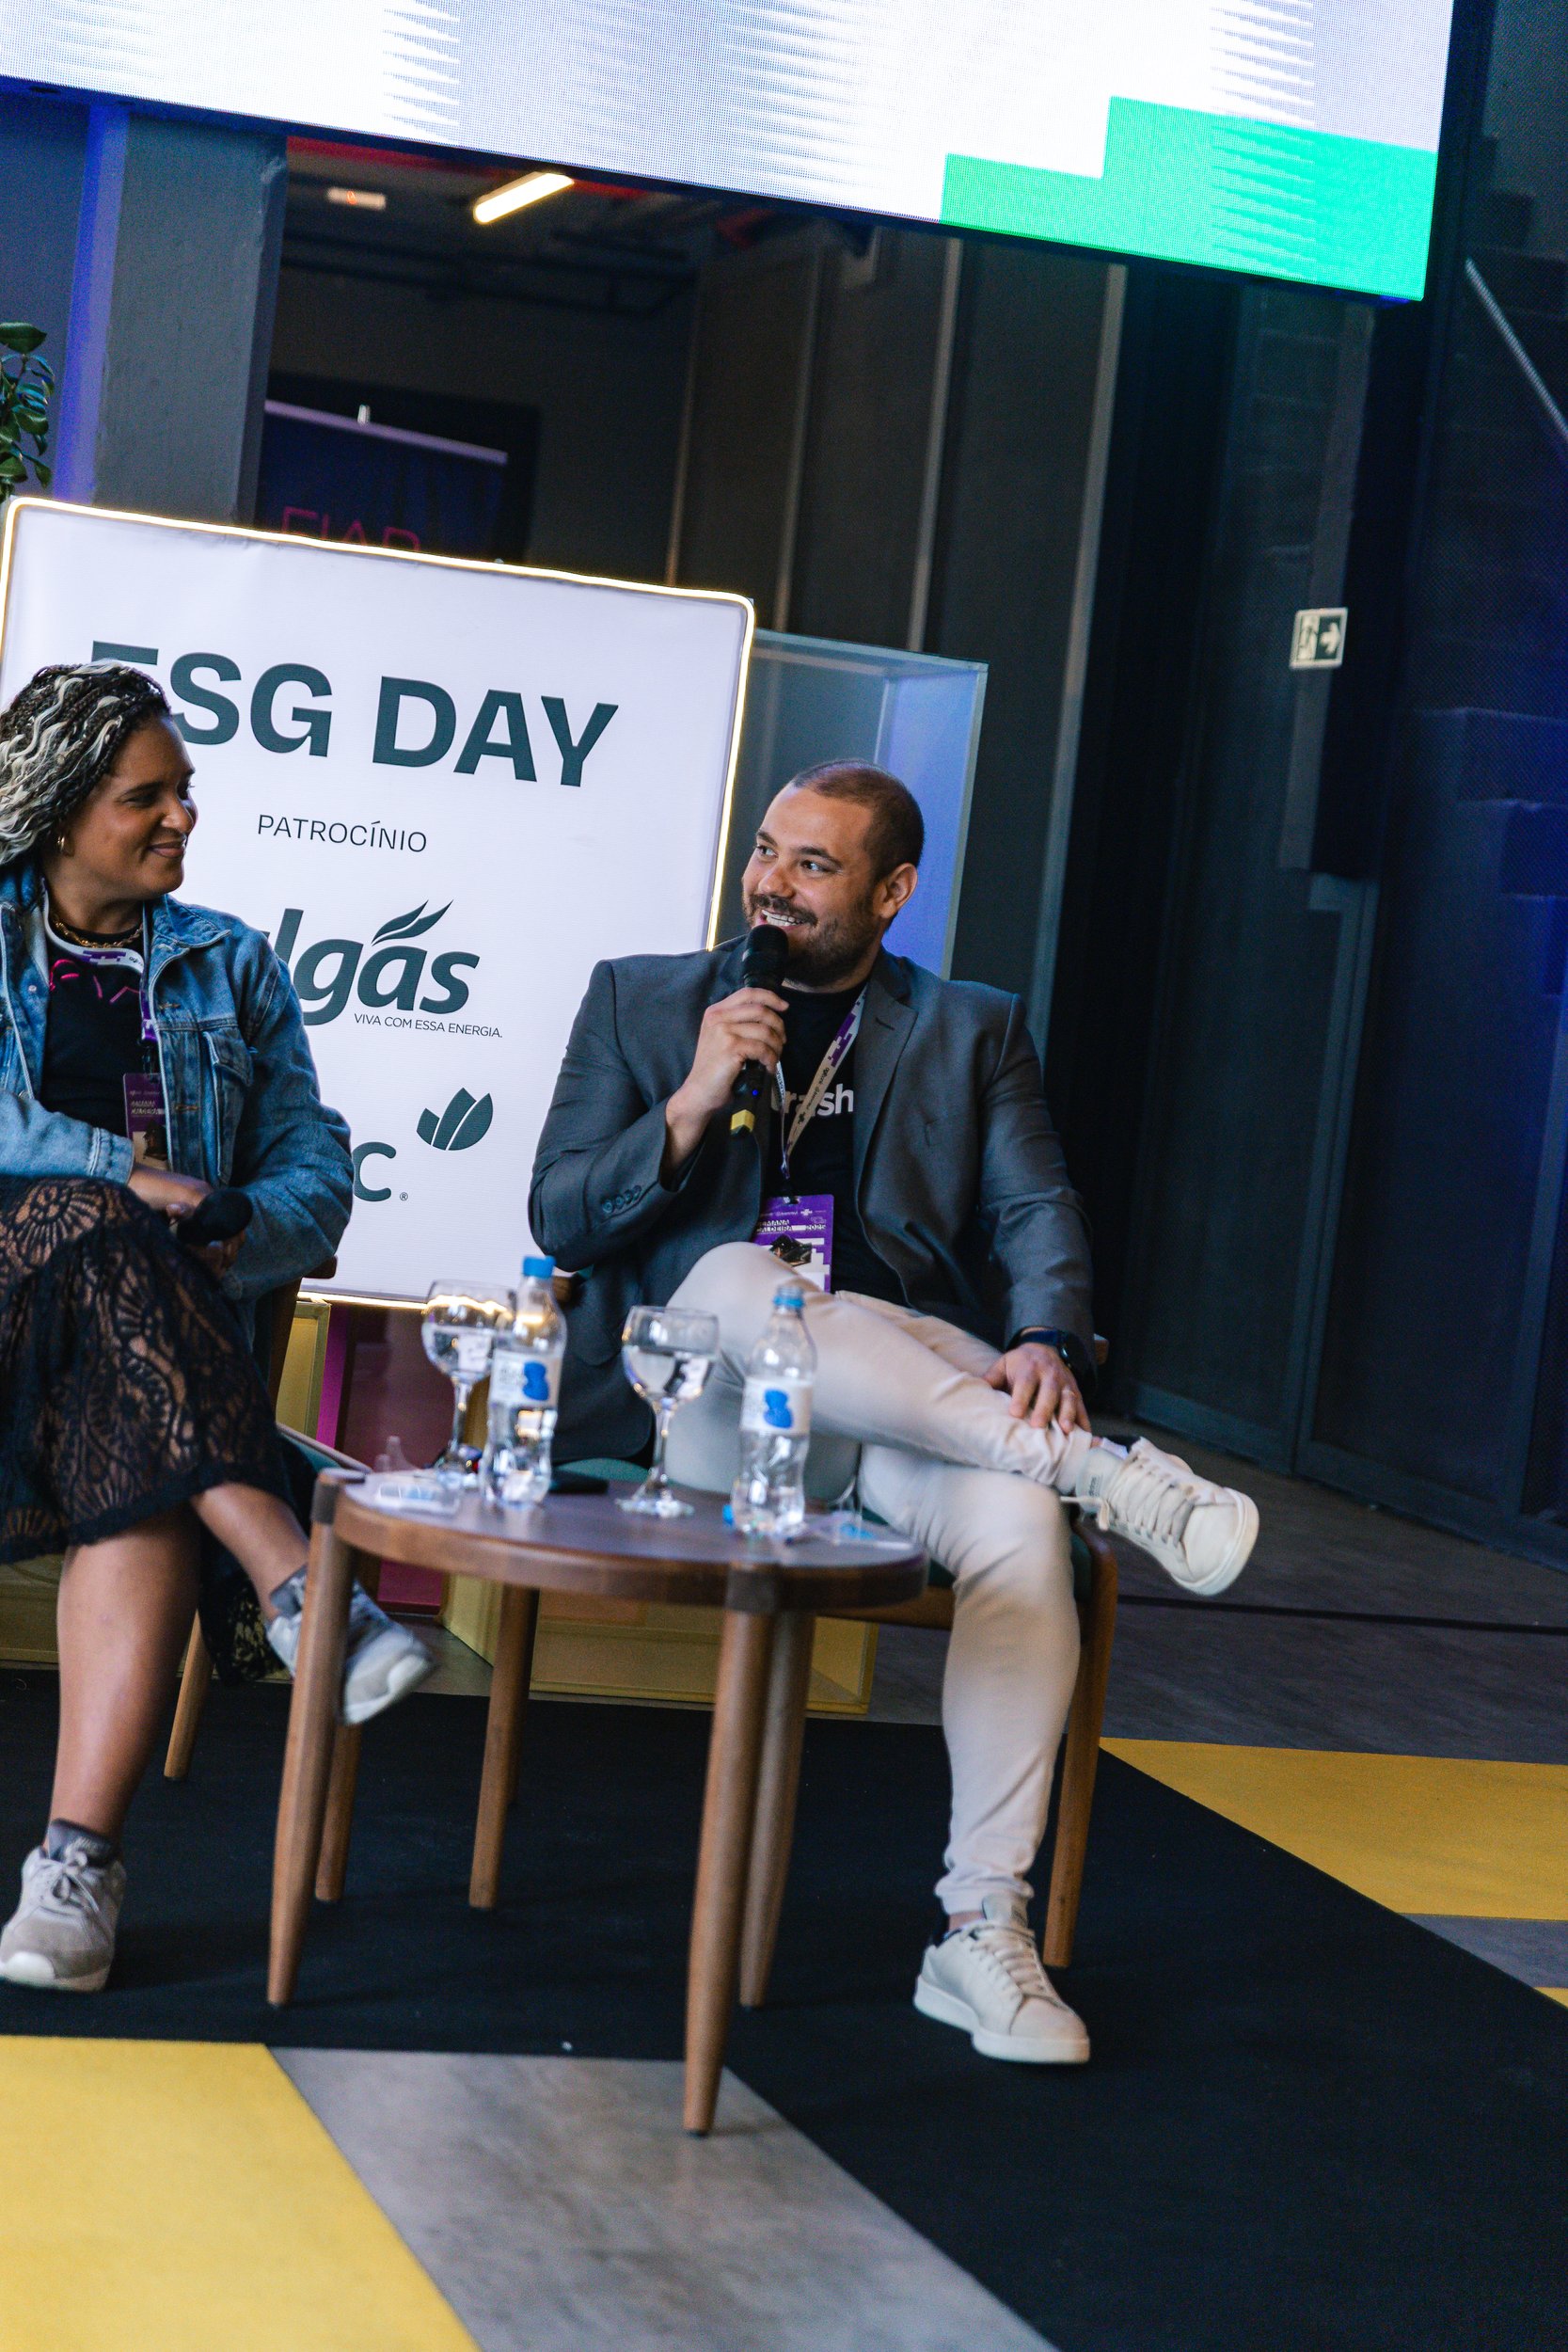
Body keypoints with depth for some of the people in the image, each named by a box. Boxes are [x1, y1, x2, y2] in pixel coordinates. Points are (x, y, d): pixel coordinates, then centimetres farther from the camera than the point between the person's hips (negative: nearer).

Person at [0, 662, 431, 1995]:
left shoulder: (229, 966, 20)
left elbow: (318, 1173, 11)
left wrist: (227, 1228, -10)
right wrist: (120, 1176, -15)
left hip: (170, 1320, 1)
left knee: (143, 1486, -33)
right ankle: (293, 1579, -42)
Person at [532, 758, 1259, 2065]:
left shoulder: (973, 1031, 19)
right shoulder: (642, 1000, 18)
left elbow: (1037, 1216, 7)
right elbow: (561, 1221, 9)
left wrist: (1045, 1343, -16)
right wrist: (696, 1103, -7)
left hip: (910, 1394, 1)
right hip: (704, 1403, 0)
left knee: (1016, 1518, -33)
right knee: (734, 1278, -37)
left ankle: (984, 1931, -26)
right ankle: (1101, 1471, -36)